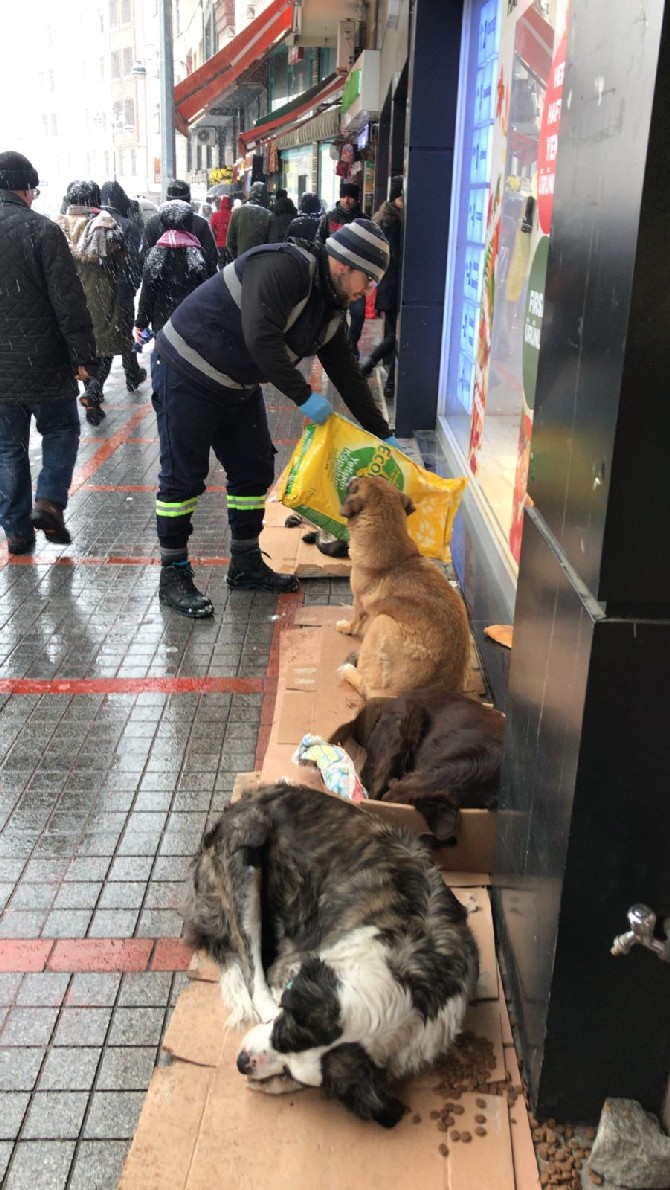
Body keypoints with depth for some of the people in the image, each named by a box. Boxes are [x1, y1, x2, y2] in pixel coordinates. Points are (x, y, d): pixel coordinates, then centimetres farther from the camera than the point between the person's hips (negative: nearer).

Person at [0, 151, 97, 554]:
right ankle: (50, 500, -3)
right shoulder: (41, 229, -11)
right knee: (61, 430, 16)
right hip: (43, 364, -4)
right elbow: (69, 300, -15)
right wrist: (83, 355, -9)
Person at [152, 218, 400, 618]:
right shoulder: (284, 267, -24)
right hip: (187, 372, -9)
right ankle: (174, 575, 7)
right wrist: (304, 397, -28)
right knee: (184, 477, -4)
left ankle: (246, 565, 25)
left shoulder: (331, 307, 5)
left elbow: (348, 375, 11)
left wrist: (383, 434, 10)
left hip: (239, 387, 9)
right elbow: (260, 338, -34)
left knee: (255, 471, 11)